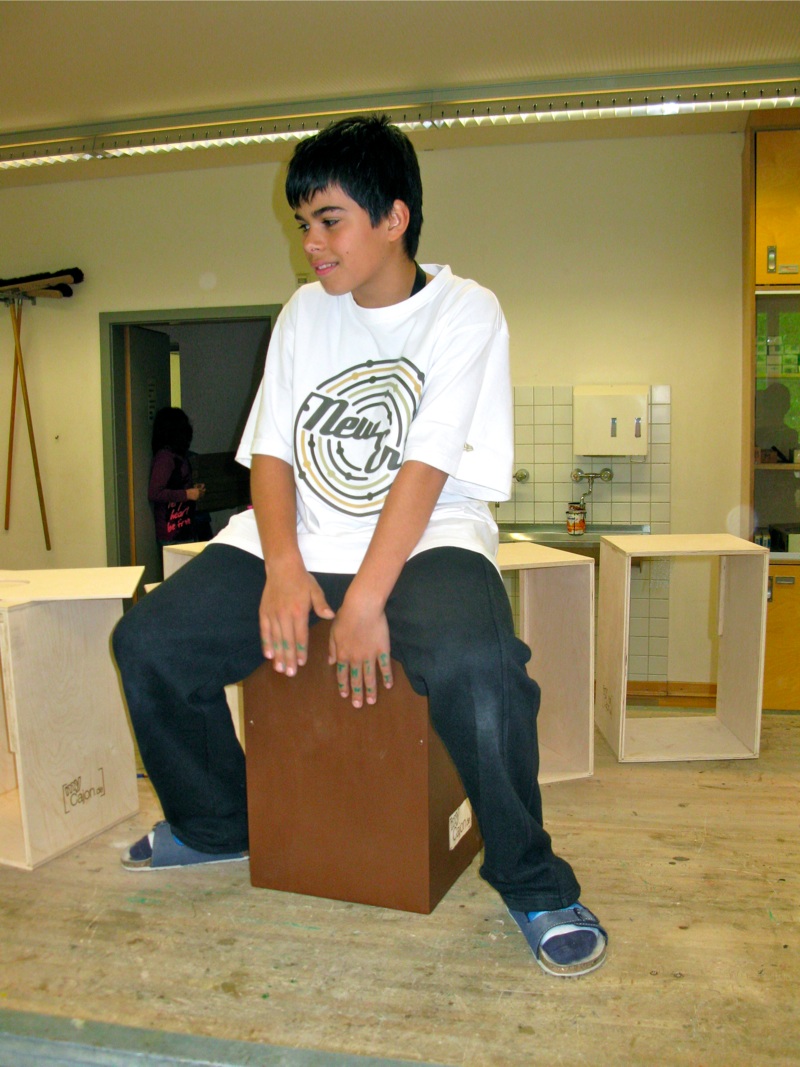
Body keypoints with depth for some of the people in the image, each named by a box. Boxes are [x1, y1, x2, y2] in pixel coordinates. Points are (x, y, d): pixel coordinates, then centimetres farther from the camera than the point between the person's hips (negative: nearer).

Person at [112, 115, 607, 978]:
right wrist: (283, 569, -12)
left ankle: (532, 883, -7)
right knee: (146, 642, -7)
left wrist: (365, 599, -21)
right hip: (301, 542, 5)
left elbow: (427, 468, -14)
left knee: (474, 666, -35)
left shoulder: (464, 311, -3)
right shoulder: (305, 313, 12)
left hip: (424, 543, -5)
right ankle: (217, 824, 20)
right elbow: (271, 452, 5)